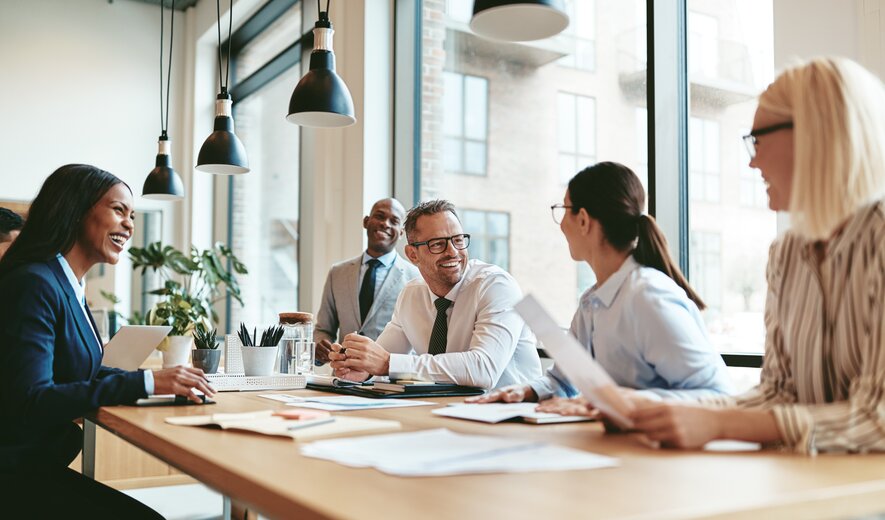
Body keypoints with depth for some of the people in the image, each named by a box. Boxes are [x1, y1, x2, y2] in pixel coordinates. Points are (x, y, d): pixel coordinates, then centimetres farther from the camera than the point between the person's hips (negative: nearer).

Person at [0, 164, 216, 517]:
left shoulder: (69, 287, 11)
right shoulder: (34, 284, -17)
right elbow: (30, 402, -25)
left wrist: (164, 379, 0)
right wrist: (146, 383, -26)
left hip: (42, 464, 9)